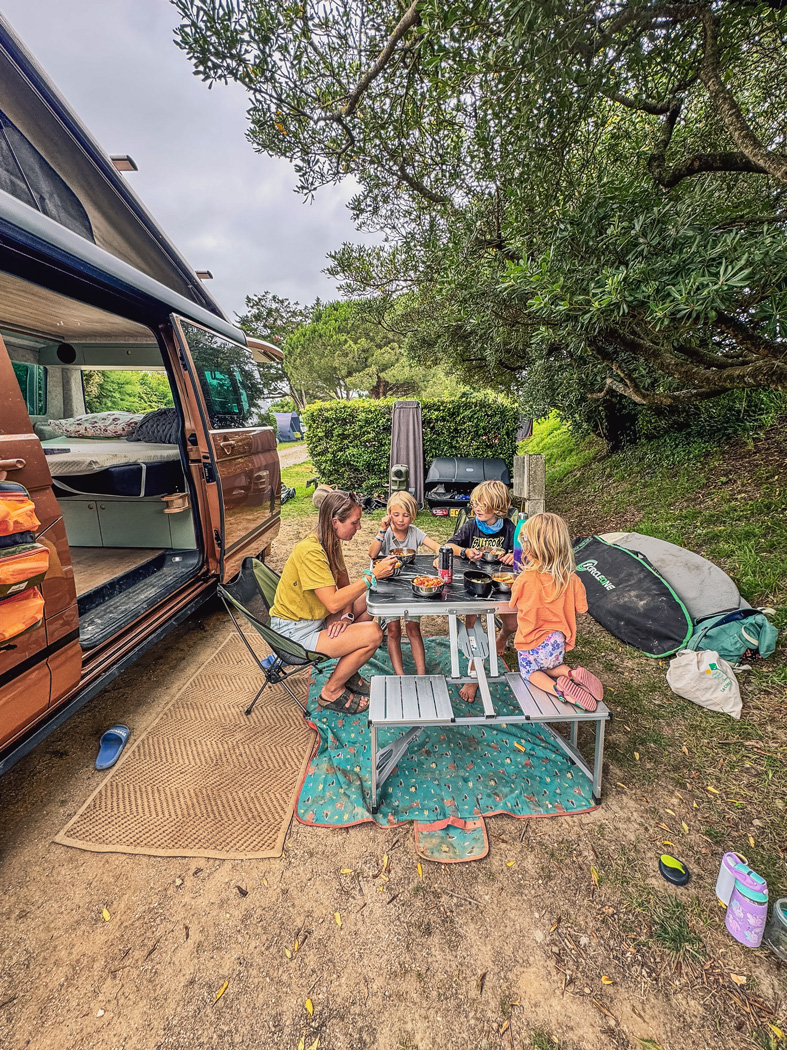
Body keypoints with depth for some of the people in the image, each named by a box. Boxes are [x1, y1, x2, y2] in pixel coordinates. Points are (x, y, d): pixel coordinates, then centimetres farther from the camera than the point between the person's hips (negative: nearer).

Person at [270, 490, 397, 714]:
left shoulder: (331, 542, 1)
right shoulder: (310, 552, -28)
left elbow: (344, 583, 8)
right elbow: (333, 603, -33)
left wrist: (347, 615, -10)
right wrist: (373, 575, -31)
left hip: (315, 616, 9)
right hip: (296, 629, -9)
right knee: (373, 634, -19)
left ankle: (347, 671, 16)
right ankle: (331, 693, 3)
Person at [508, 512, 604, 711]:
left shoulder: (525, 579, -27)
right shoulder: (571, 579, -16)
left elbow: (514, 605, -9)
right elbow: (580, 608, -2)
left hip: (532, 642, -4)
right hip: (557, 640, 4)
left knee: (530, 672, 20)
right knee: (552, 667, 31)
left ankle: (558, 689, -9)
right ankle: (574, 674, 0)